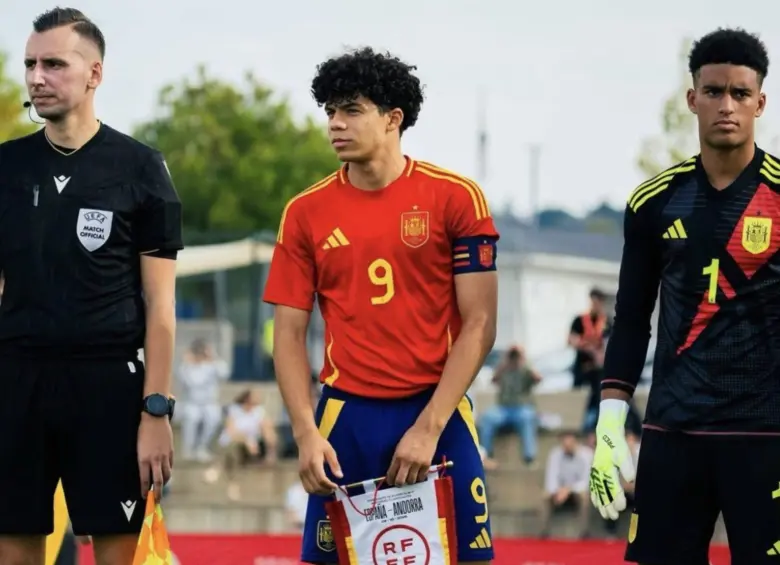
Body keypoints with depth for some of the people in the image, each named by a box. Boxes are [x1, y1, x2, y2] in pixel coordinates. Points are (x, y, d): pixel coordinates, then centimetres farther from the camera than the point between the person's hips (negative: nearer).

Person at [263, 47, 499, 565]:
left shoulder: (455, 197, -2)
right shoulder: (306, 212, 5)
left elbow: (479, 325, -4)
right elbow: (289, 335, 5)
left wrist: (428, 426, -11)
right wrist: (306, 433, -9)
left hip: (437, 414, -2)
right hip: (346, 420, 2)